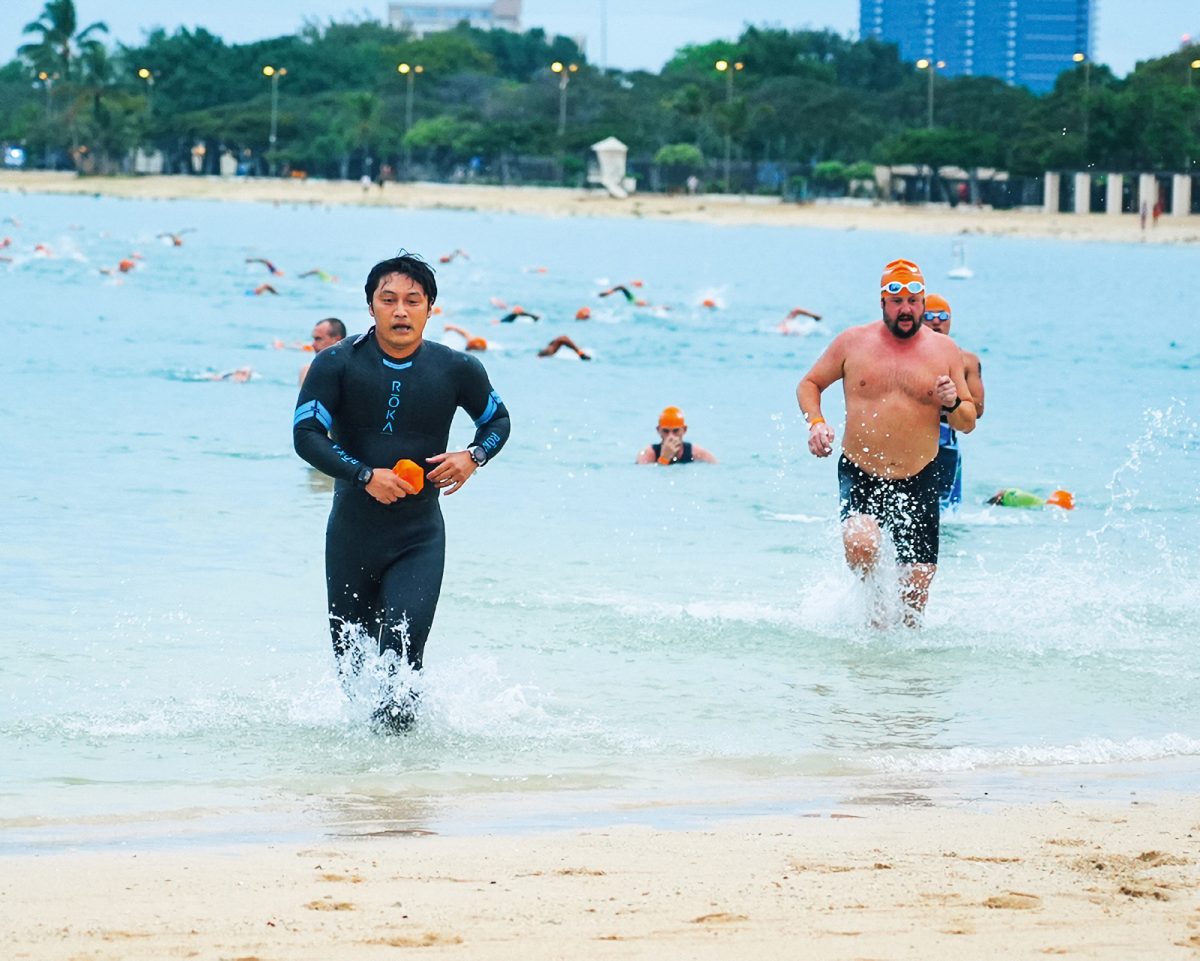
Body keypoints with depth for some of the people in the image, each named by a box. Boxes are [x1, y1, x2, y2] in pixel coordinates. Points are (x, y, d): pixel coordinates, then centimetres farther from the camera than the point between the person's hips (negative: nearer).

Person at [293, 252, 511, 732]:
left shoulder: (457, 369, -4)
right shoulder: (337, 363, -8)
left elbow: (498, 420, 14)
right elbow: (306, 435, -14)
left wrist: (473, 457, -7)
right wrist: (365, 475, -25)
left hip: (419, 537, -1)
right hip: (352, 533, 1)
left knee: (401, 655, -16)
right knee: (350, 657, 14)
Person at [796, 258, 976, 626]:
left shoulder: (945, 351, 5)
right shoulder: (852, 342, 3)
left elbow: (968, 423, 9)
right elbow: (809, 384, 14)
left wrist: (954, 405, -14)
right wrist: (816, 422, -5)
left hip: (919, 482, 1)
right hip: (860, 475, -1)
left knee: (917, 584, -1)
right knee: (861, 545, -30)